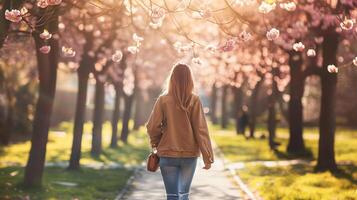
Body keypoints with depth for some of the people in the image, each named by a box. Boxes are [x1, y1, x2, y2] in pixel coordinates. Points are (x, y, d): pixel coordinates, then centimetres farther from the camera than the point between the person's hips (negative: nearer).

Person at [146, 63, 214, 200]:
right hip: (190, 154, 1)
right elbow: (201, 130, -8)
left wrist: (156, 143, 13)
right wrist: (208, 157, -4)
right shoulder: (194, 100, -7)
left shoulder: (163, 100, -6)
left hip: (168, 154, -1)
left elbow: (152, 127, -7)